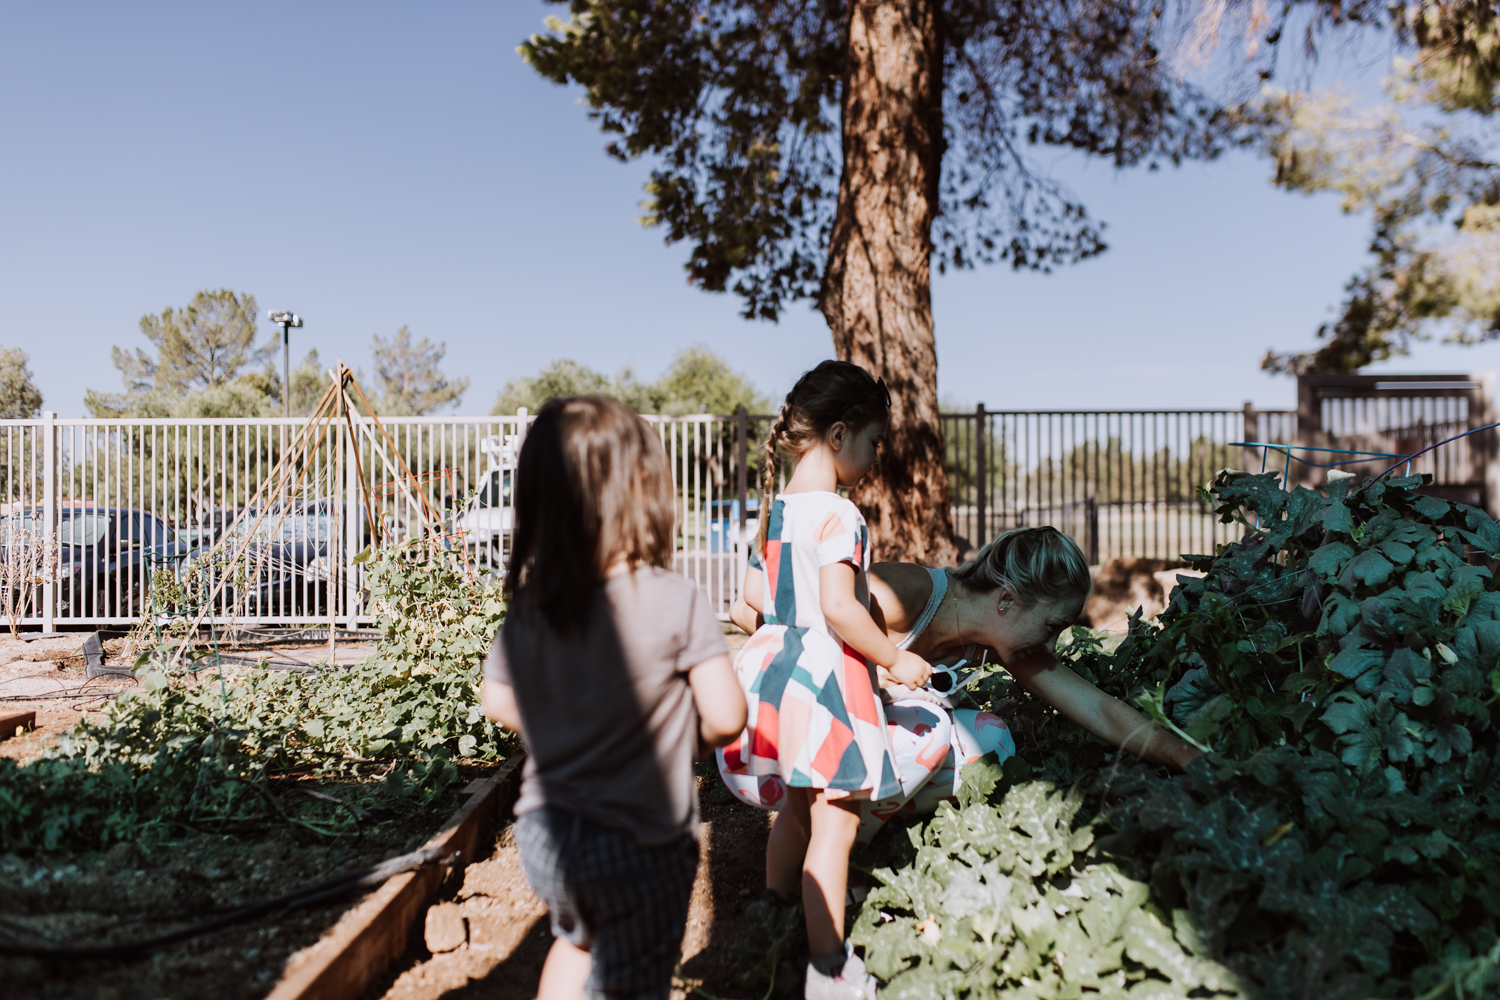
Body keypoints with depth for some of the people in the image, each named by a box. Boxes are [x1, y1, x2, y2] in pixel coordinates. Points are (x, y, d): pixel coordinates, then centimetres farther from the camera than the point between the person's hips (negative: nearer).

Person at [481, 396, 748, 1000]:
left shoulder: (527, 604, -7)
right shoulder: (675, 602, -21)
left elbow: (499, 702, 7)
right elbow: (726, 718, -18)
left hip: (543, 832, 5)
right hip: (638, 848, -5)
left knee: (577, 940, 32)